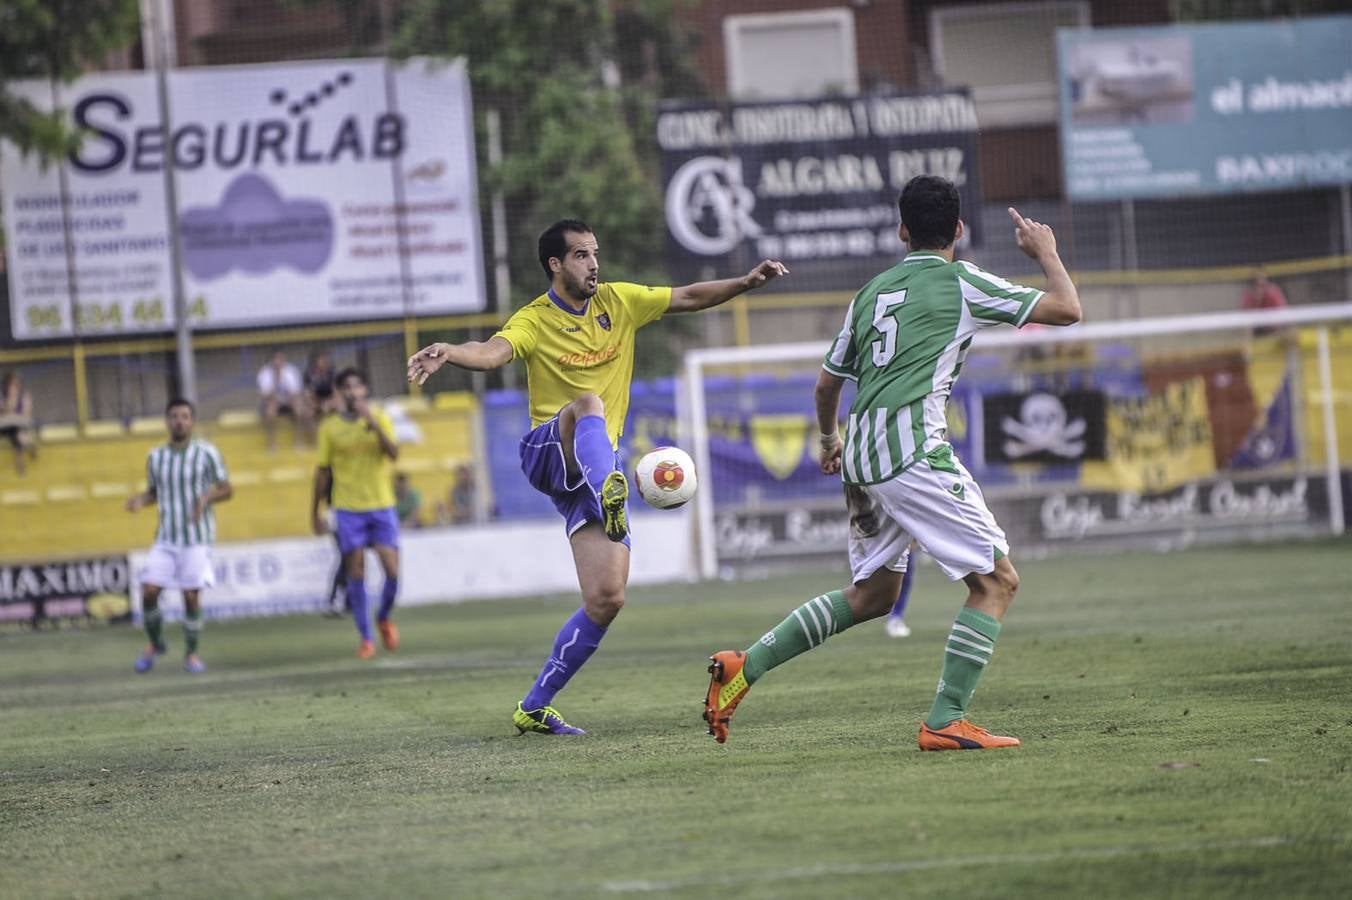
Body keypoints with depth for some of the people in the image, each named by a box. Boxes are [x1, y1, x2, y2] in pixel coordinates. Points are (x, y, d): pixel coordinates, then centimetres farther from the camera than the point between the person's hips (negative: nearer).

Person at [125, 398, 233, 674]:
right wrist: (140, 499, -2)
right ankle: (155, 644, 16)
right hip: (166, 539, 3)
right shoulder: (155, 457, 8)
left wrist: (207, 498, -21)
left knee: (191, 596, -6)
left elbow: (226, 490, -1)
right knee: (149, 592, -6)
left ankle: (191, 653, 9)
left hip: (197, 539, -3)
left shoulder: (206, 454, -4)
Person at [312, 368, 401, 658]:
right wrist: (315, 512, 8)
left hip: (382, 505, 0)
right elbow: (323, 471, 8)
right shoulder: (330, 428, 3)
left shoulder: (379, 419, 3)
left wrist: (374, 424, -23)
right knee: (356, 573, -4)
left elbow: (393, 453, -12)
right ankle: (366, 639, 5)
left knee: (392, 571, -7)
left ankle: (384, 618, 21)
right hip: (349, 509, 0)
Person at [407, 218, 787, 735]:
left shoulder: (617, 302, 8)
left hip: (597, 467, 5)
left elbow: (688, 298, 13)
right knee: (589, 405, -38)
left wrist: (745, 283, 0)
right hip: (549, 453, -5)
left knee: (607, 599, -6)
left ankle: (535, 707, 4)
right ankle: (609, 498, -65)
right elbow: (493, 352, -27)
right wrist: (448, 354, -49)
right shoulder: (535, 321, -7)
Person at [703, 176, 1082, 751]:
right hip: (913, 449, -7)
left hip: (863, 458, 7)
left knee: (870, 596, 20)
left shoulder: (872, 291, 19)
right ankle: (946, 721, -11)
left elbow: (826, 384, 26)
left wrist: (830, 437, 46)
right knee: (996, 580, -2)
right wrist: (1045, 252, 20)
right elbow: (1066, 310, 1)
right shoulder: (961, 282, 1)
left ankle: (744, 666, 14)